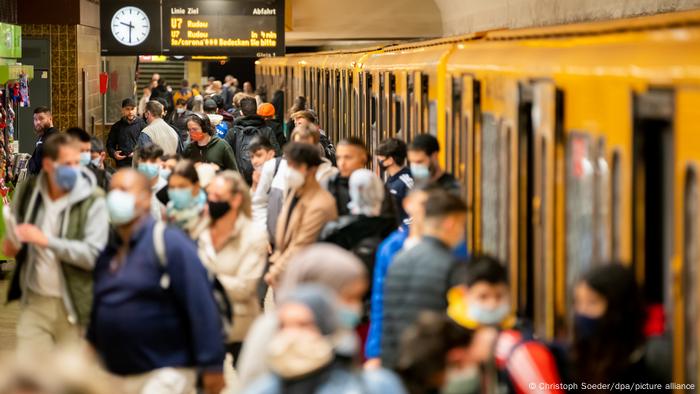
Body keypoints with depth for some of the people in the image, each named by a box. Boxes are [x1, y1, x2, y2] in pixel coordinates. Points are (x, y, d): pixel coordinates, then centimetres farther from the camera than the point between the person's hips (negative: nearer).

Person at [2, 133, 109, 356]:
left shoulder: (93, 201, -12)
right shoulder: (27, 192, 1)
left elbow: (93, 254, -21)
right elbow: (12, 233, 19)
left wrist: (46, 241, -27)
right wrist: (10, 245, -4)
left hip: (73, 307, -3)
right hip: (34, 303, 3)